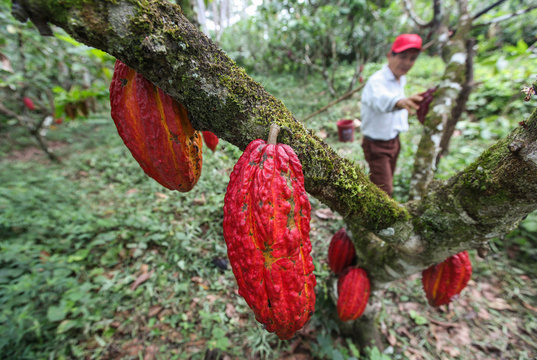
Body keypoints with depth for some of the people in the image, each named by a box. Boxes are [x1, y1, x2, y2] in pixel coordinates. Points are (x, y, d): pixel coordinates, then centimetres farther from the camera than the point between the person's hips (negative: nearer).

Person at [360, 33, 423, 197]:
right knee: (384, 191, -7)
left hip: (394, 140, 9)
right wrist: (399, 102, -67)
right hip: (377, 145, -9)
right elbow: (381, 98, -48)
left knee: (387, 182, 24)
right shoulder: (377, 81, -24)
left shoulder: (401, 79, 5)